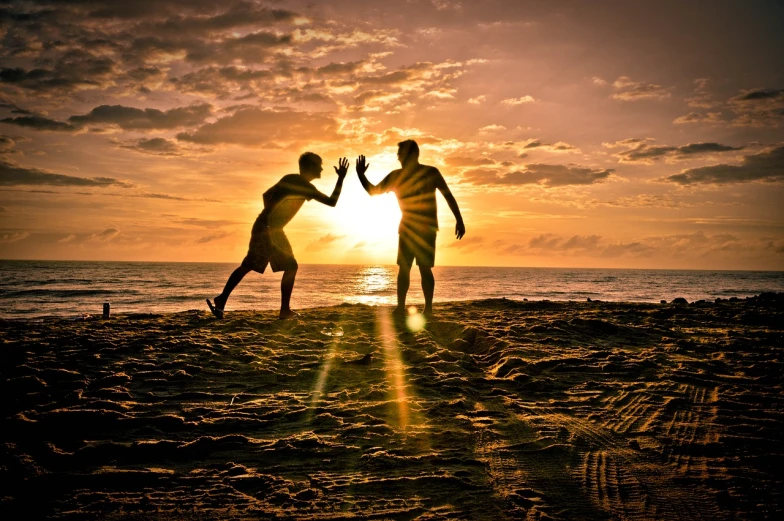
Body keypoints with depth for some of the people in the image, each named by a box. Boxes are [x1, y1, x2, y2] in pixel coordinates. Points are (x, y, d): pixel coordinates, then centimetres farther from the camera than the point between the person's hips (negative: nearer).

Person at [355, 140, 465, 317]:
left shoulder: (430, 173, -4)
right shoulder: (396, 176, 7)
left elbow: (448, 196, -2)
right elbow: (373, 191, 13)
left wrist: (459, 221, -7)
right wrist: (361, 175, -2)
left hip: (426, 227, -4)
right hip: (407, 227, 4)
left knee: (424, 267, -10)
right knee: (403, 267, 0)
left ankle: (428, 308, -7)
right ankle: (400, 307, 2)